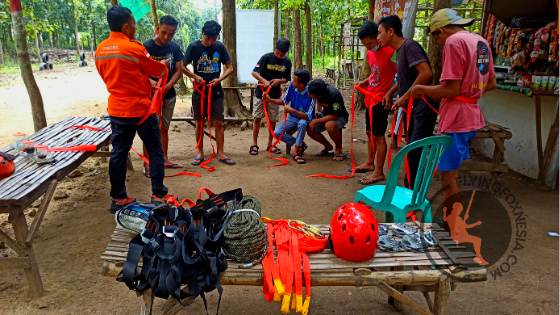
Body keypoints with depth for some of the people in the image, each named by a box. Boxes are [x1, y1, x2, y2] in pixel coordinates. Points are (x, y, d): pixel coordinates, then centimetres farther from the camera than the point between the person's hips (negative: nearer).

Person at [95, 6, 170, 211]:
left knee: (118, 153, 10)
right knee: (155, 152, 6)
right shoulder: (133, 48, -16)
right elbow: (157, 71, -3)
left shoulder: (100, 50, 4)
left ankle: (118, 198, 16)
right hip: (140, 108, -6)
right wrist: (164, 64, 21)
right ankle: (158, 195, 10)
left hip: (116, 109, 6)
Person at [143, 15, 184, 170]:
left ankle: (165, 159, 25)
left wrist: (168, 86, -15)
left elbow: (179, 70, 0)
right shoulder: (146, 46, -11)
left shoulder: (175, 48, 2)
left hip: (169, 94, 4)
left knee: (164, 128, 14)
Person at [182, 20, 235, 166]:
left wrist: (219, 79, -14)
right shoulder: (194, 47, -5)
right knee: (200, 123, 7)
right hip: (199, 91, -1)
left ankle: (220, 154, 8)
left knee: (219, 123, 0)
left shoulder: (220, 47, -1)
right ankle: (200, 153, 17)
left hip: (216, 91, 1)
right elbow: (183, 67, 0)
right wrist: (195, 76, -16)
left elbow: (230, 68, 3)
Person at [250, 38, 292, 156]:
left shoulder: (287, 62, -1)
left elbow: (286, 79, 6)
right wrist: (264, 81, -30)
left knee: (273, 120, 6)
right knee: (257, 118, -2)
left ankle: (270, 144, 18)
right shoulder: (266, 57, -11)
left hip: (275, 94, 3)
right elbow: (254, 72, -14)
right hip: (261, 92, -3)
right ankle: (254, 144, 6)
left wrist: (279, 81, -16)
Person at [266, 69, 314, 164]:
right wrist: (270, 99, -11)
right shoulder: (292, 86, -12)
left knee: (302, 123, -41)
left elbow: (308, 117, -31)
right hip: (292, 118, 5)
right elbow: (284, 101, 3)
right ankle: (300, 145, 1)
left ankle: (296, 151, -22)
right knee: (277, 132, -19)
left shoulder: (310, 95, -28)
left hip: (304, 119, -5)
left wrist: (292, 110, -40)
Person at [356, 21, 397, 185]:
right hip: (370, 99, 9)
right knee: (370, 133, 19)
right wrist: (365, 82, 8)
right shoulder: (370, 53, 9)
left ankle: (379, 172, 6)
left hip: (381, 100, -9)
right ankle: (370, 163, 35)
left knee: (378, 136, -3)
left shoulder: (389, 52, -17)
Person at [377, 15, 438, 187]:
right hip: (413, 106, 10)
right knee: (411, 151, 15)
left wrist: (405, 97, -21)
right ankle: (409, 188, 25)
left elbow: (426, 73, -27)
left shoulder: (409, 46, -16)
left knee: (415, 153, -8)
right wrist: (390, 92, 16)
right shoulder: (400, 50, 13)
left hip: (424, 105, -10)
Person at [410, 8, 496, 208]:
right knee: (451, 173, 18)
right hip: (472, 118, 9)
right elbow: (491, 84, 20)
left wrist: (420, 89, -6)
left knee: (448, 176, -1)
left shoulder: (454, 41, -14)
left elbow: (451, 90, -20)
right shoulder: (481, 42, 14)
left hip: (455, 121, -9)